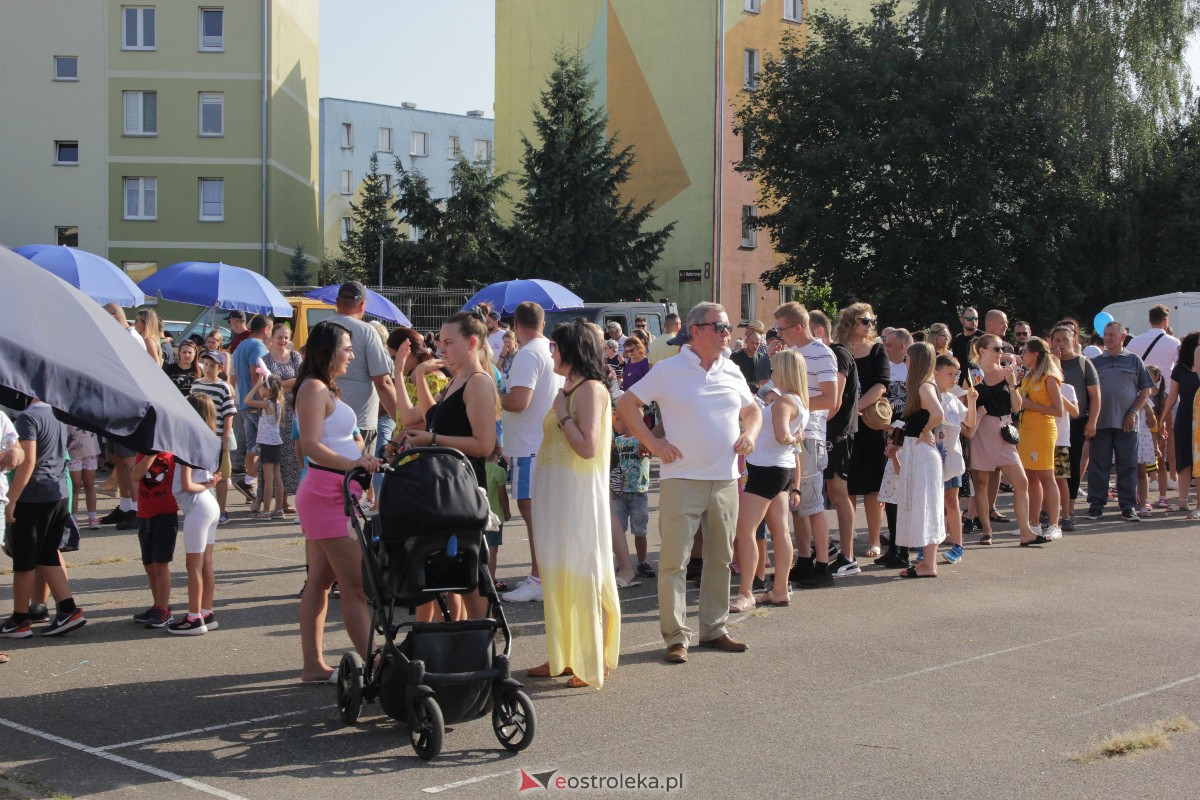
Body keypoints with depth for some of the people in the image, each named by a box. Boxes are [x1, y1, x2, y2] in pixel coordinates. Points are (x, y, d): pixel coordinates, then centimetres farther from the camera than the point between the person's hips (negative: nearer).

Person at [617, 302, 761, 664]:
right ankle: (675, 636, 1)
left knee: (721, 558, 11)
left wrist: (750, 433, 5)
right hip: (683, 479, -5)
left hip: (726, 480, 5)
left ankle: (714, 628, 22)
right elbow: (627, 404, 0)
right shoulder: (669, 370, -4)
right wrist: (652, 442, -7)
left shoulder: (732, 373, 11)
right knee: (674, 559, -6)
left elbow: (752, 409, 26)